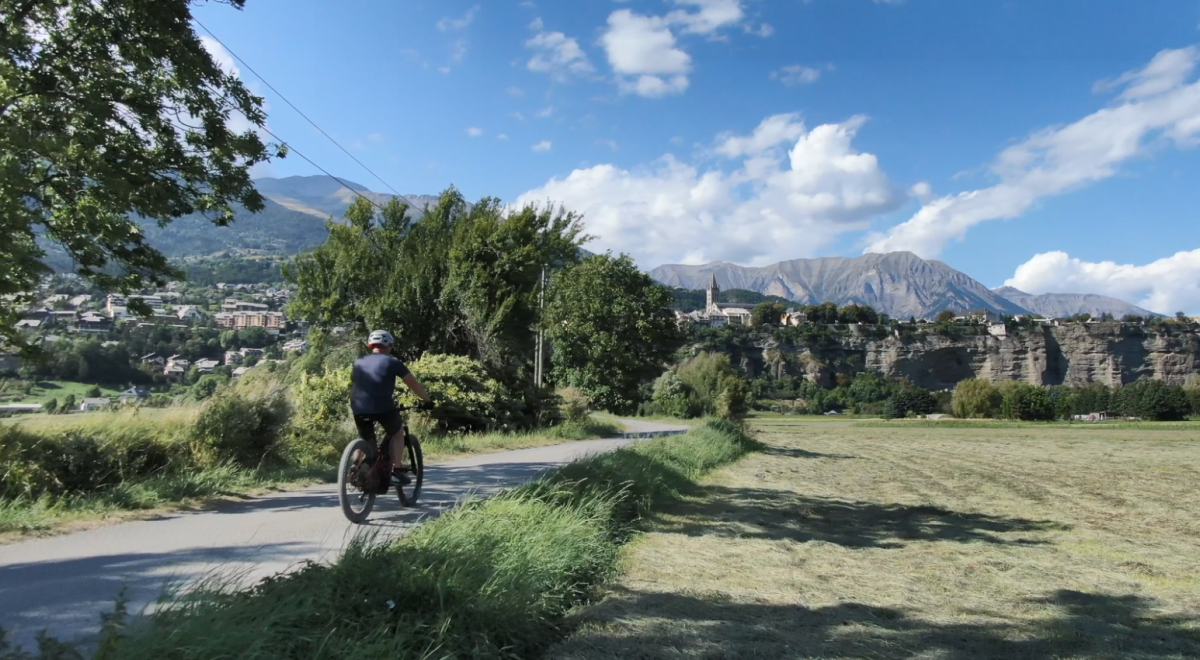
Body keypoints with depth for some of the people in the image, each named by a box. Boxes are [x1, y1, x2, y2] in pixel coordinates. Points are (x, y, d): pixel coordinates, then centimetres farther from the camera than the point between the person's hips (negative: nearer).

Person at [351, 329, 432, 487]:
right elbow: (413, 384, 13)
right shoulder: (392, 362, 10)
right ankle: (397, 471, 13)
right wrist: (427, 400, 26)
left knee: (367, 441, 24)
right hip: (382, 406, -3)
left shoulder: (359, 362, 21)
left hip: (359, 408, 3)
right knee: (397, 432, 22)